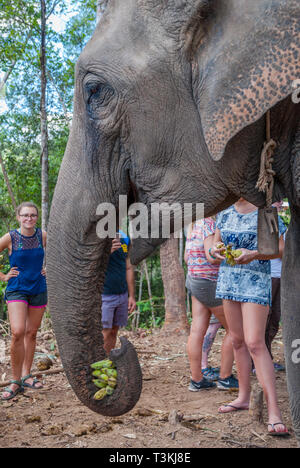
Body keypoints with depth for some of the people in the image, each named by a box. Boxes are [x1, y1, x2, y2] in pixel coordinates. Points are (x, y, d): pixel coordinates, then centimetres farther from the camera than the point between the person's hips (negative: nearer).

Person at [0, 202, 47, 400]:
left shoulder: (43, 235, -1)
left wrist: (48, 269, 7)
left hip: (38, 289, 3)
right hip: (16, 289, -3)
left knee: (31, 333, 10)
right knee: (17, 332, -17)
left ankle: (26, 376, 24)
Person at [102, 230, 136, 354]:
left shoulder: (124, 238, 10)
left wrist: (131, 296, 14)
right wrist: (107, 251, -32)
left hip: (122, 295, 6)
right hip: (104, 296, -5)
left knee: (113, 332, 7)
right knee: (104, 336, -8)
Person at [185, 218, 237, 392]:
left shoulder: (194, 226, 12)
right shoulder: (210, 223, -16)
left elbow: (187, 257, 17)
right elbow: (212, 256, -22)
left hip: (194, 280, 9)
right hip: (211, 283, -9)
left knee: (197, 331, 5)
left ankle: (197, 379, 8)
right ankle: (225, 377, 8)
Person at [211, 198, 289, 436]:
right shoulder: (225, 214, 10)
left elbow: (280, 248, -9)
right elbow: (215, 245, 15)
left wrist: (254, 254, -26)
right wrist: (215, 250, -9)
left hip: (256, 282, -6)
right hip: (228, 280, 6)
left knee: (255, 343, -15)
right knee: (237, 341, 11)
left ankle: (274, 410, -14)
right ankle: (244, 397, 24)